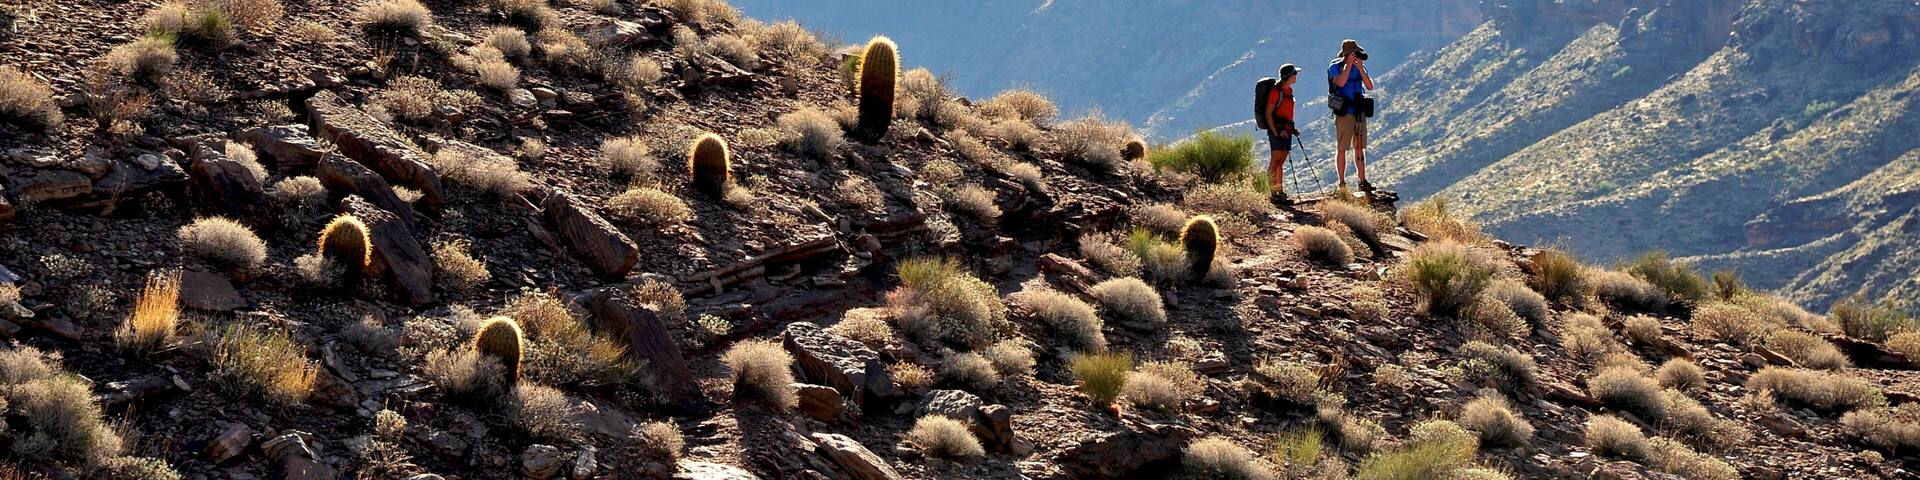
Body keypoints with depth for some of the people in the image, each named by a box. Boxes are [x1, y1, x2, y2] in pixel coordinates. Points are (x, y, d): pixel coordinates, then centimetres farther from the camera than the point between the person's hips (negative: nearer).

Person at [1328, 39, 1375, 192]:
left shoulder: (1360, 67, 9)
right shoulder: (1335, 67, -5)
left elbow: (1370, 86, -2)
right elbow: (1341, 82, -23)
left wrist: (1360, 68, -12)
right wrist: (1349, 64, -18)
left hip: (1359, 112, 5)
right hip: (1344, 113, -5)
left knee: (1360, 148, 7)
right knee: (1342, 149, -2)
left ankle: (1363, 182, 9)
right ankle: (1342, 183, 2)